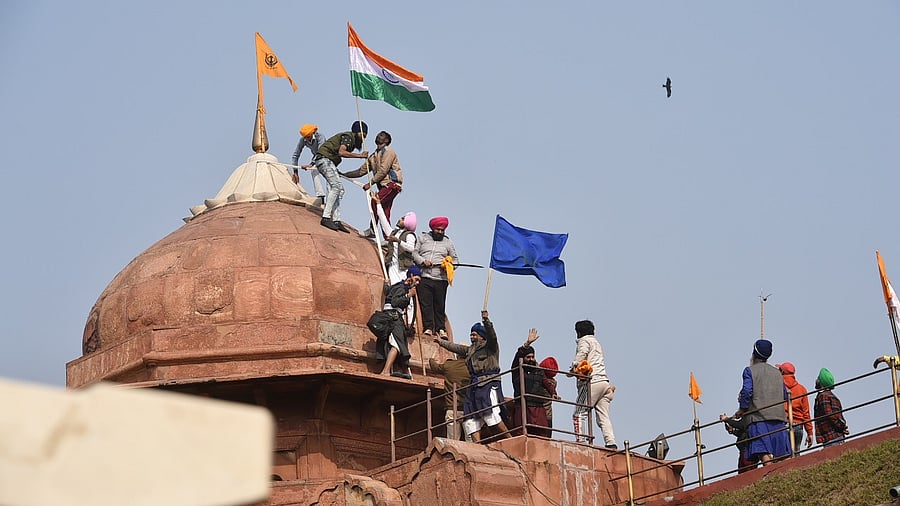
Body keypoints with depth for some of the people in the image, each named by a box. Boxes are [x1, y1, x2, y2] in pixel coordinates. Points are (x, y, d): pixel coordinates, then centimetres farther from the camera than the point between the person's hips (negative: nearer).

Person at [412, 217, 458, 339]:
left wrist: (449, 265, -5)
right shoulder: (423, 238, 15)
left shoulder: (448, 242, 17)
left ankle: (441, 329, 2)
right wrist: (423, 261, -9)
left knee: (440, 305, -2)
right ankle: (428, 327, -3)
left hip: (440, 279, 1)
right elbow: (414, 253, 8)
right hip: (424, 277, 0)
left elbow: (455, 259, 17)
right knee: (425, 303, -7)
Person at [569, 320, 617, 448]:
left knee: (579, 414, -8)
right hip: (604, 381, 8)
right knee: (603, 417, 3)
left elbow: (581, 355, -15)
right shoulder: (596, 342, 32)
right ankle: (611, 443, -10)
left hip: (592, 381, -8)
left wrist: (573, 368, -17)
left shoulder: (584, 341, 5)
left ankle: (580, 441, -18)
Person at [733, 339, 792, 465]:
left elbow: (747, 391, -9)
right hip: (778, 417, 5)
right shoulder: (777, 372, 20)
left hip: (758, 417, -5)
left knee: (763, 453, -16)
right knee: (781, 456, 4)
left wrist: (742, 409, 2)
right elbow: (785, 396, 20)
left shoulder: (749, 371, 4)